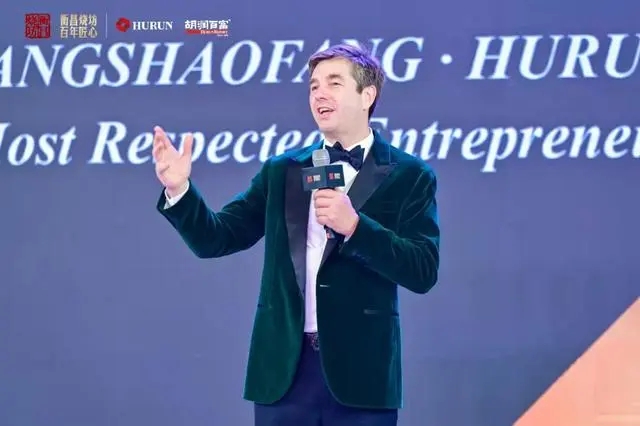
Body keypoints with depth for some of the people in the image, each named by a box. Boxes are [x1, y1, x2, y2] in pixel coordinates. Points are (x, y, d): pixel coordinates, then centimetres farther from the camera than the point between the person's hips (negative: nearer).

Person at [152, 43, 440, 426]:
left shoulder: (409, 176, 2)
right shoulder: (281, 170, 12)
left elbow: (423, 271, -8)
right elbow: (215, 239, 8)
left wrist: (354, 225, -19)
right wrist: (179, 189, -9)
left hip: (361, 371, -3)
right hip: (285, 370, 3)